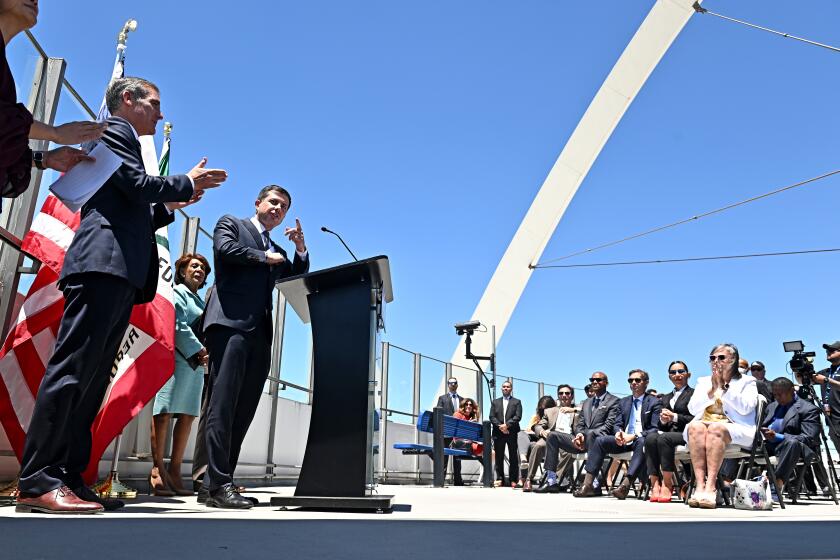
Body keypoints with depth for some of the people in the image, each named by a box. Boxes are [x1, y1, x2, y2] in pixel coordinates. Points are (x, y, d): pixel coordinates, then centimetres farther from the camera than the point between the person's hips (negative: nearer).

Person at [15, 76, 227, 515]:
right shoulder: (113, 130, 5)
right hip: (104, 264, -10)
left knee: (92, 378, 4)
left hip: (120, 274, 10)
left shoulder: (120, 139, 32)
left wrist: (172, 205, 22)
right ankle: (37, 481, -14)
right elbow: (139, 185, -10)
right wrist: (187, 183, 3)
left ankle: (68, 478, 5)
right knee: (73, 368, -14)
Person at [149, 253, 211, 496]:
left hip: (195, 363, 8)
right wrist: (199, 350, -13)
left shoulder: (200, 301, 26)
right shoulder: (177, 292, 4)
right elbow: (177, 325, -9)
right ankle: (158, 469, -8)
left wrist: (205, 354, 3)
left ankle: (174, 470, 6)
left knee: (187, 415, 3)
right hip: (176, 357, -8)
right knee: (165, 412, -9)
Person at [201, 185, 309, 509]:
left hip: (260, 333, 7)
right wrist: (265, 257, 3)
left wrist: (301, 249, 11)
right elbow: (226, 249, -7)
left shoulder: (277, 251, 29)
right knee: (223, 404, -13)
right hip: (230, 323, -7)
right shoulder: (230, 224, 13)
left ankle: (214, 483, 5)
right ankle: (220, 484, -14)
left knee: (243, 411, 1)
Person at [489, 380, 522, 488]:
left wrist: (507, 425, -14)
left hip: (512, 433, -2)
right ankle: (500, 479, 10)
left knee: (513, 457, 1)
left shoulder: (517, 402, 9)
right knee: (499, 457, 4)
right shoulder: (495, 402, 15)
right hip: (498, 433, 2)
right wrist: (500, 426, -10)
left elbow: (518, 417, -4)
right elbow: (492, 417, 5)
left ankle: (513, 480, 5)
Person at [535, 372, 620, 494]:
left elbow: (609, 425, -8)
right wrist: (579, 434, -7)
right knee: (553, 435, -6)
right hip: (583, 439, 7)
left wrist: (586, 435, -18)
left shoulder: (613, 401, 4)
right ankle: (551, 481, -12)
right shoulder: (586, 402, 25)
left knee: (591, 433, -40)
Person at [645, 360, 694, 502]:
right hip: (668, 432, 5)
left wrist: (675, 417, -13)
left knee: (664, 437, -36)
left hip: (685, 434, -5)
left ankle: (667, 484, -31)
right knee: (651, 438, -30)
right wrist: (663, 420, -2)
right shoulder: (666, 398, 28)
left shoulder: (694, 394, 11)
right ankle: (655, 484, -35)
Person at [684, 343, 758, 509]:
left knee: (715, 428, -36)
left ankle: (711, 486, -43)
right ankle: (700, 485, -42)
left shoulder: (746, 382, 14)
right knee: (696, 426, -33)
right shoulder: (703, 382, 23)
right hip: (703, 425, 3)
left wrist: (725, 385, -4)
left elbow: (746, 408, -6)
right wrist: (713, 389, 0)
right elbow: (693, 409, 8)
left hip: (735, 430, -3)